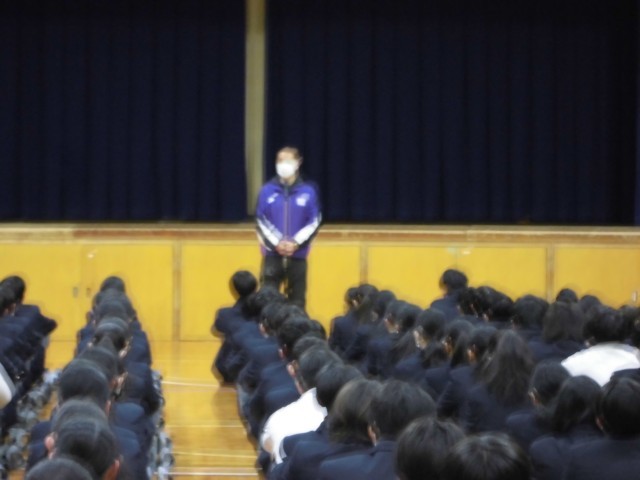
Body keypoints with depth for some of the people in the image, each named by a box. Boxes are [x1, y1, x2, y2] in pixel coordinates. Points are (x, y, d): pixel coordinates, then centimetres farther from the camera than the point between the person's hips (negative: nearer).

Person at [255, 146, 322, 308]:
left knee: (297, 298, 4)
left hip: (298, 254, 0)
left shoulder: (308, 191, 0)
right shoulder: (267, 191, 1)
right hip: (272, 253, 0)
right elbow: (261, 221, 1)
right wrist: (276, 243, -12)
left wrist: (296, 243, -12)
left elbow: (314, 222, -1)